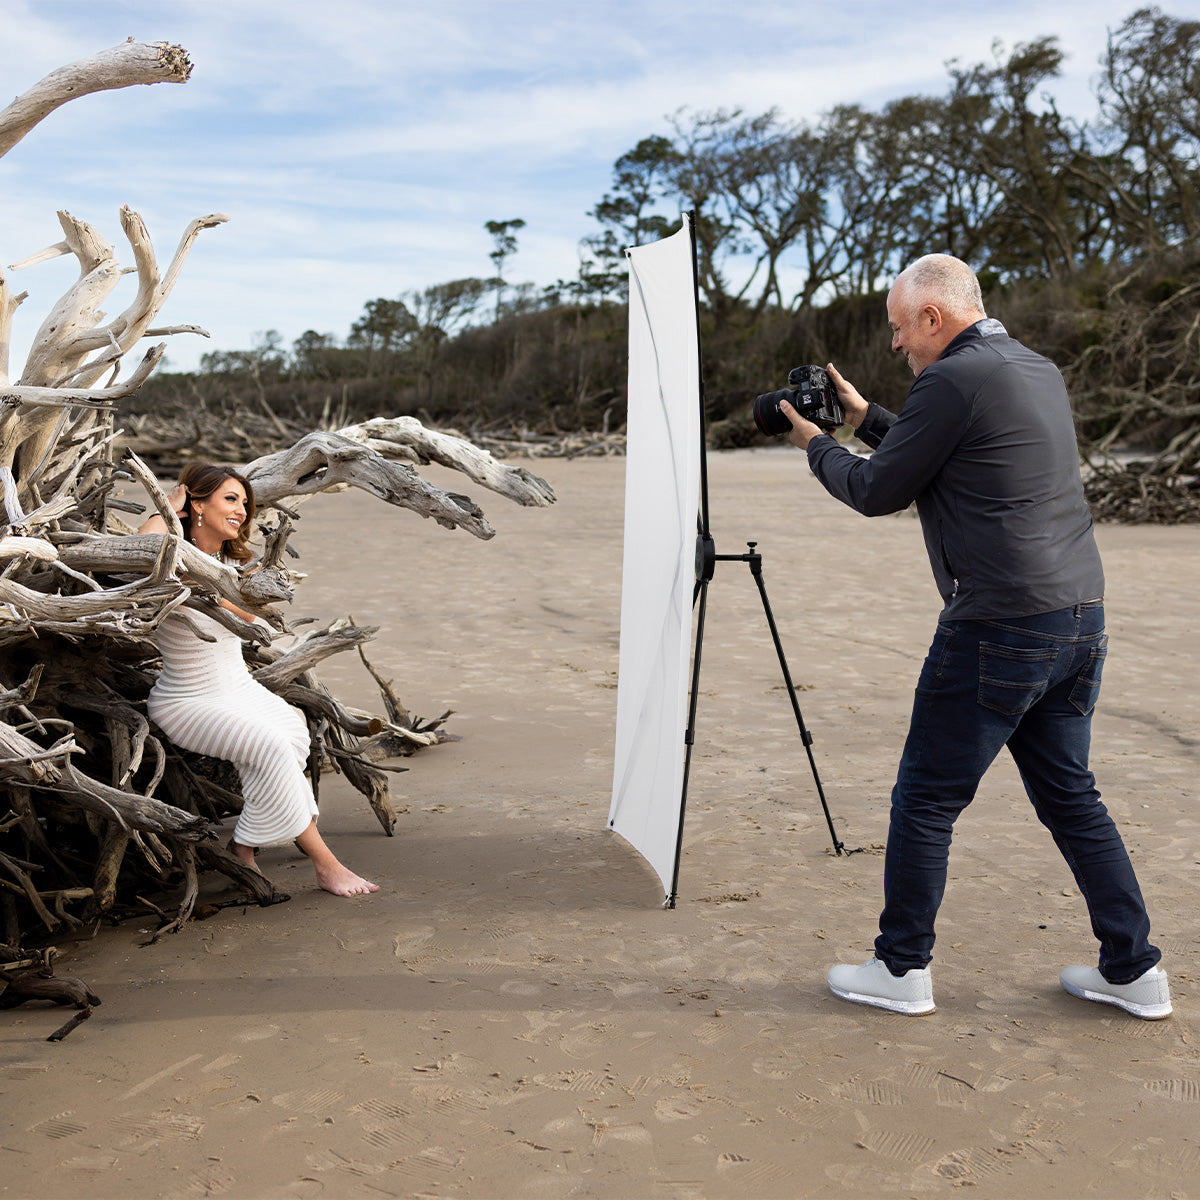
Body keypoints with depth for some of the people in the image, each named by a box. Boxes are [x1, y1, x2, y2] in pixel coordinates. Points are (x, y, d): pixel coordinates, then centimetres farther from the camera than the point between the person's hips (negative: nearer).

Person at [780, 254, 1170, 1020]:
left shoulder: (953, 379, -12)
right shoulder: (1041, 372, 15)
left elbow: (878, 493, -4)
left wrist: (818, 446, 13)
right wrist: (867, 420, 27)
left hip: (1000, 629, -9)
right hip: (1081, 617, 9)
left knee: (927, 798, 4)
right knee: (1069, 795, 18)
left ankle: (902, 969, 16)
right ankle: (1135, 971, 22)